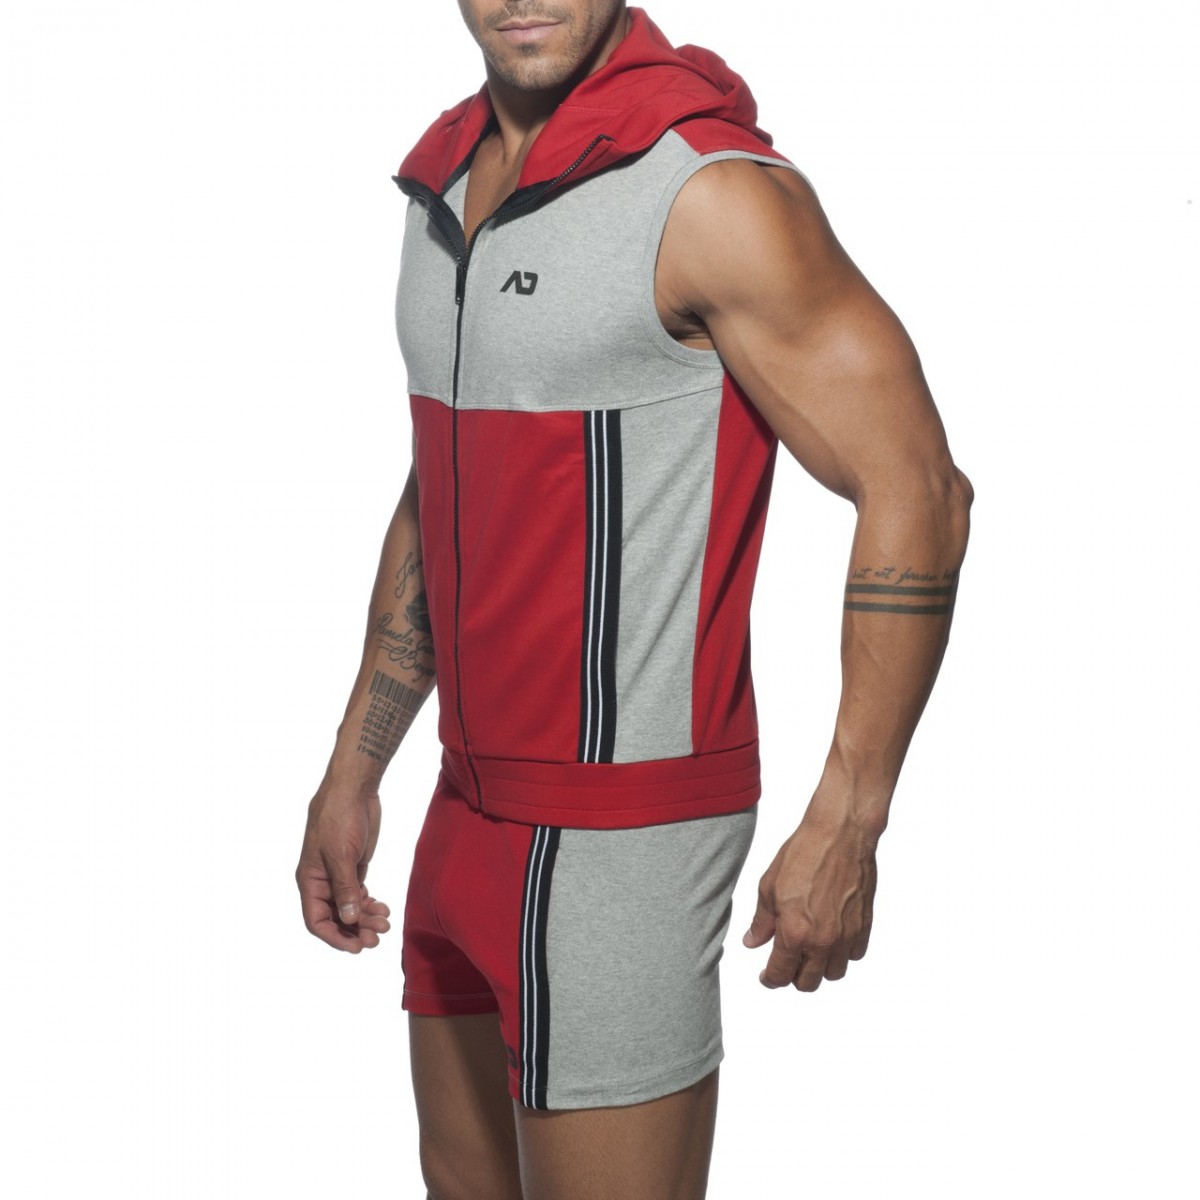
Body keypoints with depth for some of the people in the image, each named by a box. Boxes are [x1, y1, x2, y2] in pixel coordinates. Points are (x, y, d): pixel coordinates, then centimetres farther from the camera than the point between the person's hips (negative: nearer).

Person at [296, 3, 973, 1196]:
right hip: (476, 810, 8)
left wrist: (842, 830, -19)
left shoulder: (717, 191, -18)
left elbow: (917, 497, -18)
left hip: (627, 822, -8)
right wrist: (352, 773, 17)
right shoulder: (453, 180, 8)